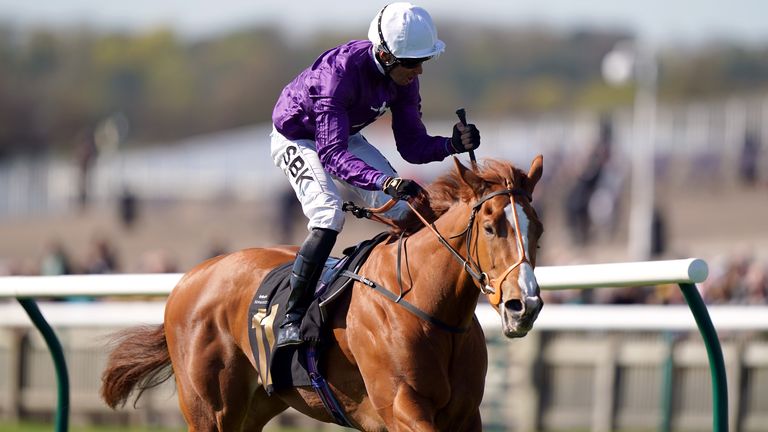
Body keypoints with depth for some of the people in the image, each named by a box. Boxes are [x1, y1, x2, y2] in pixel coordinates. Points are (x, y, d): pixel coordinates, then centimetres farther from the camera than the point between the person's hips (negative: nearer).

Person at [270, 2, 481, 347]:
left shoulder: (402, 77, -17)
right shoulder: (339, 72, -39)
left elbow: (412, 146, -10)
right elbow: (332, 154, -45)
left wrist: (452, 145, -31)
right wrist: (385, 182, -59)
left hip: (346, 137, 7)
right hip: (297, 140, -7)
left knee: (404, 213, -7)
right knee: (329, 215, -28)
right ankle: (291, 319, -24)